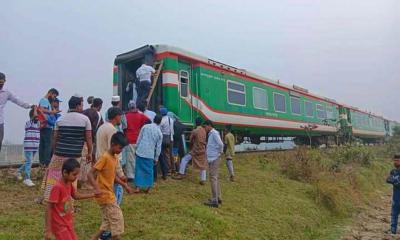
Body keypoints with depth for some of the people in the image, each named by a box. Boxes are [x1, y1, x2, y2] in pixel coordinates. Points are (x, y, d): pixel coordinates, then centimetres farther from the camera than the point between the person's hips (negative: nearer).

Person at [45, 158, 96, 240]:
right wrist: (48, 230, -21)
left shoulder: (69, 184, -1)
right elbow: (49, 209, -22)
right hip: (60, 225, -8)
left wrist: (93, 194, 10)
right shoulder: (57, 187, -25)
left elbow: (76, 196, 18)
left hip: (68, 223, 8)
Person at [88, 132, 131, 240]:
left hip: (109, 194, 9)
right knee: (117, 218, -2)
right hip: (104, 195, -9)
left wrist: (124, 185, 13)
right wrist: (97, 189, -35)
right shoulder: (105, 157, -20)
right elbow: (90, 174, -24)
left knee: (108, 221, 17)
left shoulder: (115, 158, 6)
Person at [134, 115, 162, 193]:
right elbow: (158, 147, 4)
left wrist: (136, 148, 12)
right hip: (150, 154, 0)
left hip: (140, 151, 0)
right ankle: (148, 187, 14)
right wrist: (156, 158, 11)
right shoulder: (159, 133, 2)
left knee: (139, 169, 7)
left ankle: (138, 187, 7)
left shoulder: (145, 126, 1)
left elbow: (139, 138, 2)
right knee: (149, 171, 12)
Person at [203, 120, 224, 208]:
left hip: (214, 159, -10)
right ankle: (218, 198, 22)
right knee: (215, 178, 14)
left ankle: (214, 200, -5)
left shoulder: (214, 133, -13)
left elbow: (221, 144, -24)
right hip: (212, 159, 10)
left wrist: (219, 153, -12)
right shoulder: (211, 134, 17)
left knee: (213, 178, -8)